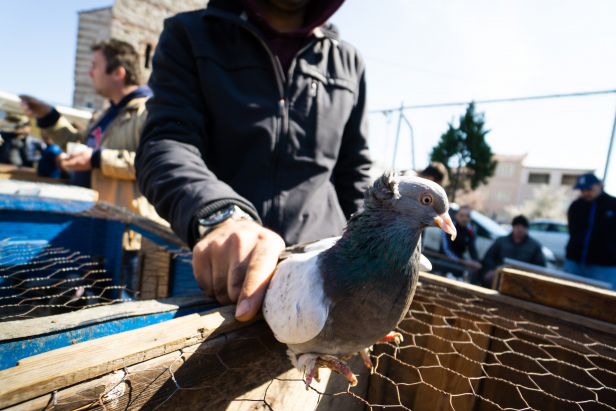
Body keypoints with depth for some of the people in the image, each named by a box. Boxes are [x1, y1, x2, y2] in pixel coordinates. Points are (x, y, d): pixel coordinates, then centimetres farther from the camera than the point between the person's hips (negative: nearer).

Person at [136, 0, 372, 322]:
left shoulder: (348, 62, 10)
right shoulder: (189, 35, 5)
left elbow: (355, 177, 10)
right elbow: (165, 143, -10)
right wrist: (220, 217, -30)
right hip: (215, 275, -1)